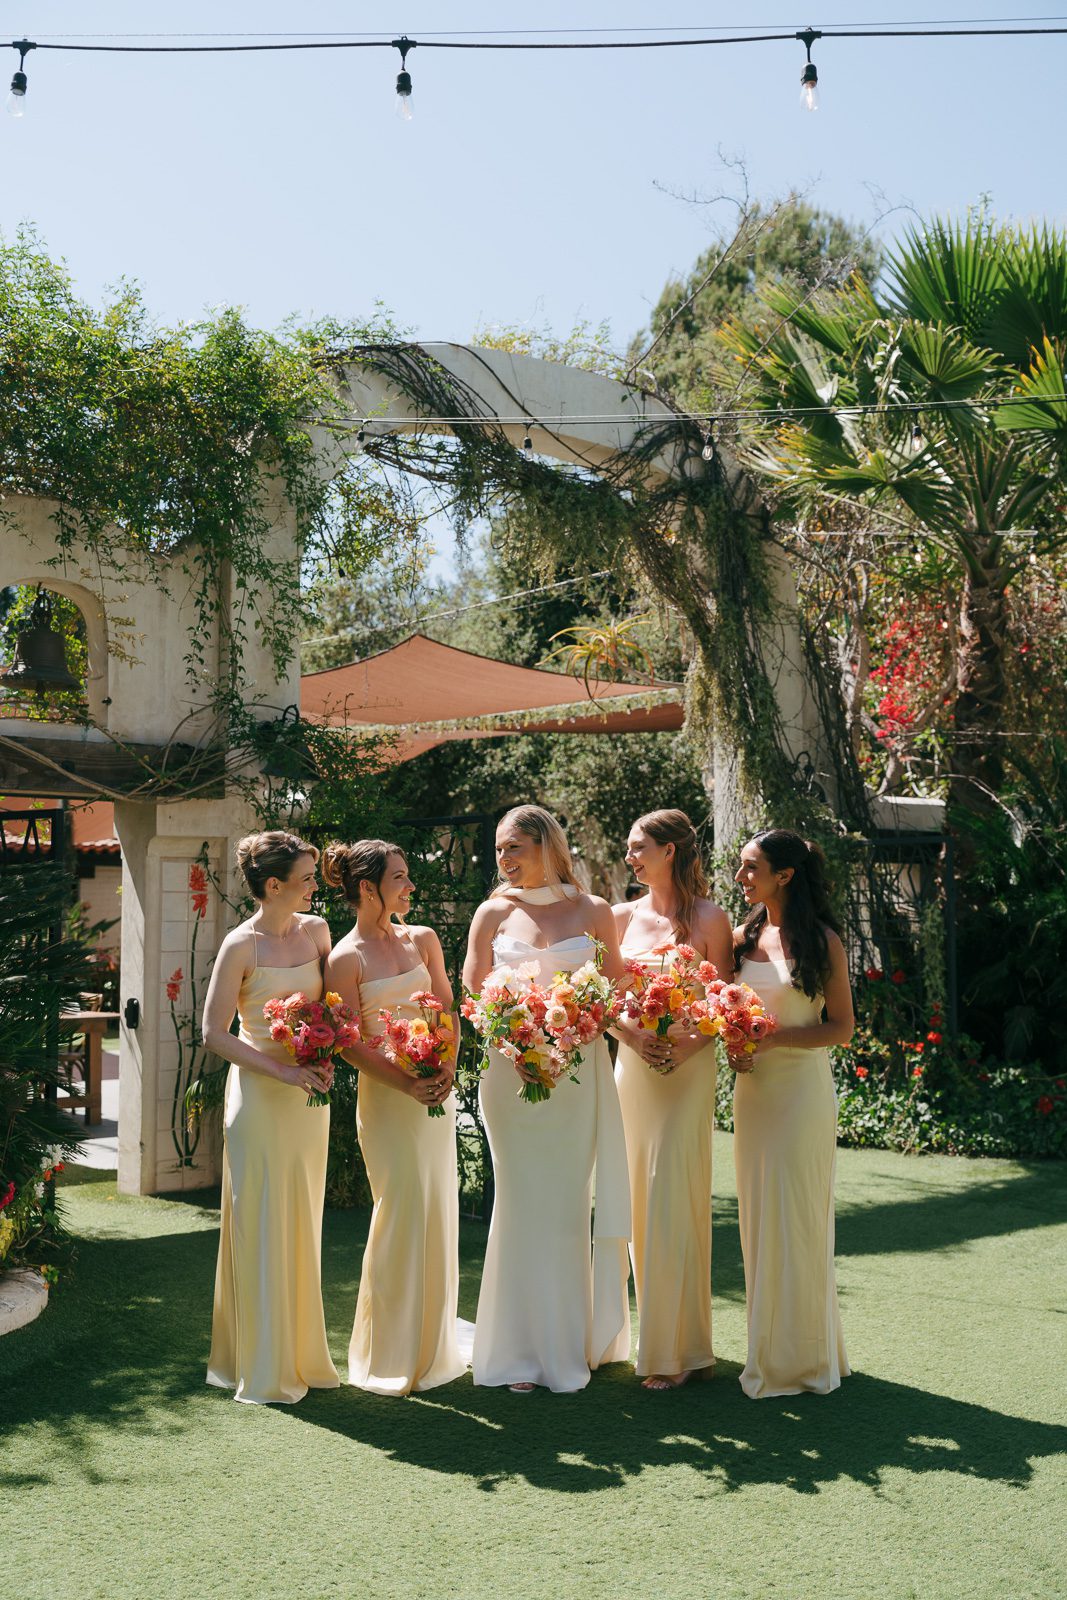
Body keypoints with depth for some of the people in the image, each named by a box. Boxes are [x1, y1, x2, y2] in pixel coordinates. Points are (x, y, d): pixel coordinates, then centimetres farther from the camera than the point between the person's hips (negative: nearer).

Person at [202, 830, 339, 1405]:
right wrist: (282, 1071, -18)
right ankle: (263, 1367, 12)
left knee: (303, 1226, 12)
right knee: (263, 1226, 1)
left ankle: (300, 1353, 24)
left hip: (310, 1095, 5)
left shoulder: (316, 930, 5)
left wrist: (325, 1058, -3)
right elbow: (214, 1033, -12)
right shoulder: (241, 945, -12)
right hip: (260, 1095, -5)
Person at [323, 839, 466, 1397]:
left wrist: (447, 1067, -7)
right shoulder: (346, 958, -9)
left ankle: (433, 1344, 26)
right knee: (401, 1214, -3)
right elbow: (351, 1044, -10)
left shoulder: (423, 940, 8)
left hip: (436, 1091, 6)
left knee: (438, 1214, 11)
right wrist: (406, 1083, -19)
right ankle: (391, 1355, 12)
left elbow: (447, 1009, 9)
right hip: (386, 1095, -6)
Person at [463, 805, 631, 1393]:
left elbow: (615, 992, 7)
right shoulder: (493, 913, 7)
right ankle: (523, 1350, 9)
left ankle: (572, 1342, 15)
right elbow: (471, 996, 6)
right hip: (509, 1073, 0)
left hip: (577, 1073, 0)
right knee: (522, 1203, 0)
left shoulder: (593, 911, 6)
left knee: (569, 1204, 3)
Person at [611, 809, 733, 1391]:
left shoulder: (709, 918, -3)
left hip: (688, 1067, -4)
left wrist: (685, 1046, -17)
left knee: (673, 1200, -6)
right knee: (638, 1200, 8)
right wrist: (631, 1034, -10)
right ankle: (653, 1335, 20)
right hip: (632, 1065, 5)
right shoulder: (623, 917, 8)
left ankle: (677, 1347, 3)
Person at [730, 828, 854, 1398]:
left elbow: (841, 1027, -7)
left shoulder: (822, 940, -6)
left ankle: (801, 1356, 11)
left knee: (794, 1218, -2)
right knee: (756, 1218, 8)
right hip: (752, 1088, 5)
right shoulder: (743, 938, 8)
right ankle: (769, 1349, 20)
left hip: (802, 1088, -5)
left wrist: (773, 1037, -18)